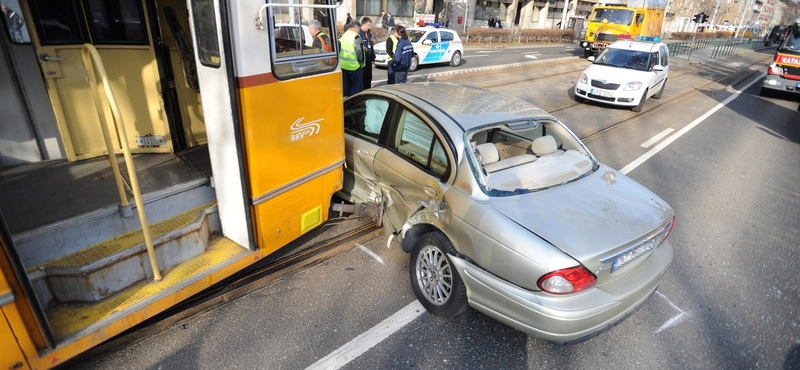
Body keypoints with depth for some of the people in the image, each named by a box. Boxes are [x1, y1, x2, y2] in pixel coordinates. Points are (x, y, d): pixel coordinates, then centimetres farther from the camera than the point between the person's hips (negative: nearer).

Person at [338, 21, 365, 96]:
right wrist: (361, 63, -7)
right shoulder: (356, 37, -14)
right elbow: (359, 51, -17)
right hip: (354, 66, -8)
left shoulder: (343, 36, 11)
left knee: (346, 85, 16)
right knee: (357, 85, 0)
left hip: (343, 65, 8)